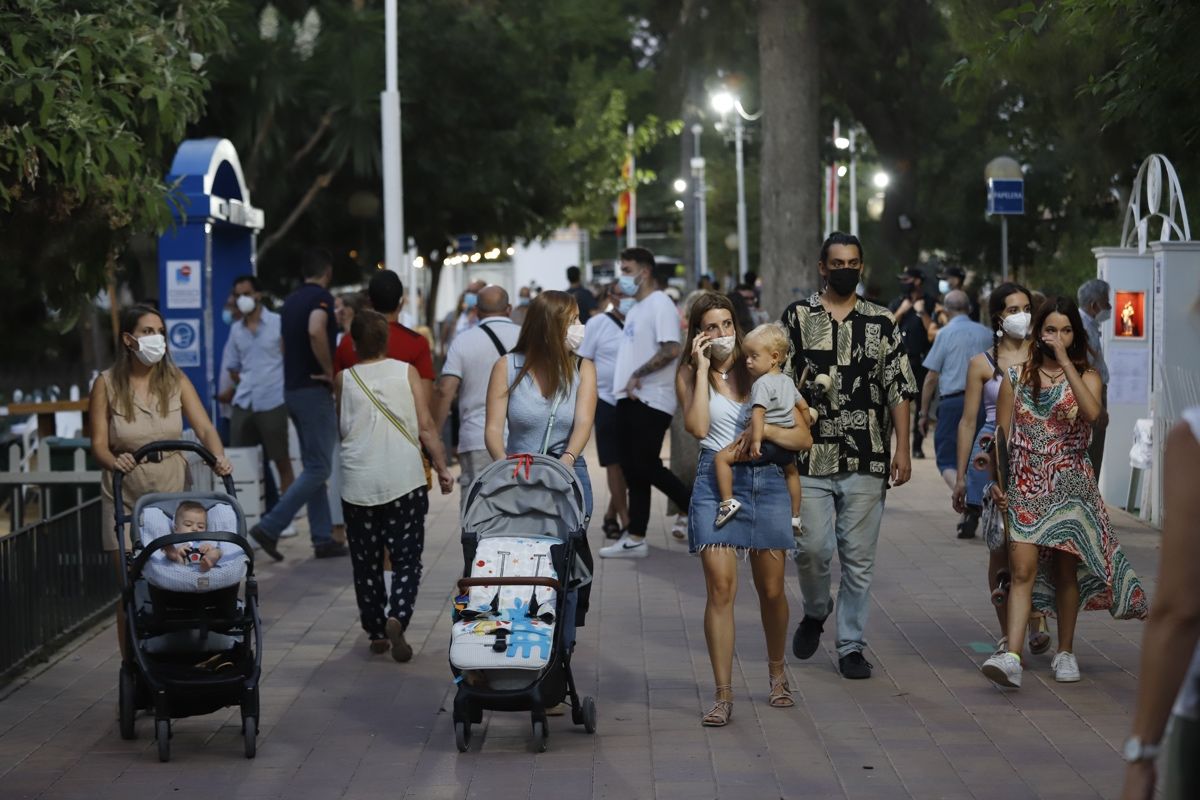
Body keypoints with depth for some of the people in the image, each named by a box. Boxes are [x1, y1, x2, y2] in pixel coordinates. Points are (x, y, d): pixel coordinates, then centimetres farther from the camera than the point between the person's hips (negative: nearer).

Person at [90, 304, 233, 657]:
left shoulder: (176, 381, 4)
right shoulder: (107, 384, -2)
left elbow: (205, 428, -4)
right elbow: (98, 444, -5)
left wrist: (219, 457, -24)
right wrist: (114, 462, -27)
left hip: (171, 494, 2)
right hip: (125, 497, -2)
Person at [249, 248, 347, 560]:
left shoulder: (291, 301, 14)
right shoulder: (321, 297, -12)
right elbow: (316, 331, -31)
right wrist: (329, 371, -20)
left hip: (293, 389, 9)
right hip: (314, 391, -9)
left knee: (313, 466, 12)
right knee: (318, 468, -6)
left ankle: (323, 539, 13)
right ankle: (270, 527, -13)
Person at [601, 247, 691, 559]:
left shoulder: (660, 305, -11)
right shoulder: (635, 309, 18)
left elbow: (671, 349, -22)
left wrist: (637, 375, -19)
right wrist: (624, 383, 10)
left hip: (651, 401, -9)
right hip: (630, 399, 9)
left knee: (646, 466, -10)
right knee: (634, 469, 9)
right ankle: (635, 538, 12)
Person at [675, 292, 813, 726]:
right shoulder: (689, 373, 5)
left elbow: (804, 437, 5)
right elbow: (697, 426, -15)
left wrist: (764, 430, -12)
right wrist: (703, 368, -10)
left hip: (767, 481, 2)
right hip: (716, 482, -2)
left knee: (771, 590, 8)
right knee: (720, 588, -11)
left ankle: (777, 671, 33)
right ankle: (723, 695, -8)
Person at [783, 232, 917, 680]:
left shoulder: (882, 323, 8)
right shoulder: (798, 318, 5)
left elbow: (899, 390, 7)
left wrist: (902, 450, -1)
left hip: (867, 460, 1)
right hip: (811, 458, -1)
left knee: (859, 558, 3)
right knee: (812, 548, -6)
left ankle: (851, 645, 12)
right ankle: (815, 613, 24)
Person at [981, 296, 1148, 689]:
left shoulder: (1086, 377, 3)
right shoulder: (1017, 378, 5)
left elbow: (1092, 411, -21)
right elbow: (1001, 435, 8)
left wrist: (1065, 361, -20)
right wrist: (996, 480, -2)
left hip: (1071, 488, 0)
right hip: (1025, 488, 0)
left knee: (1065, 570, 8)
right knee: (1022, 569, -12)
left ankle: (1065, 652, 23)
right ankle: (1011, 657, -21)